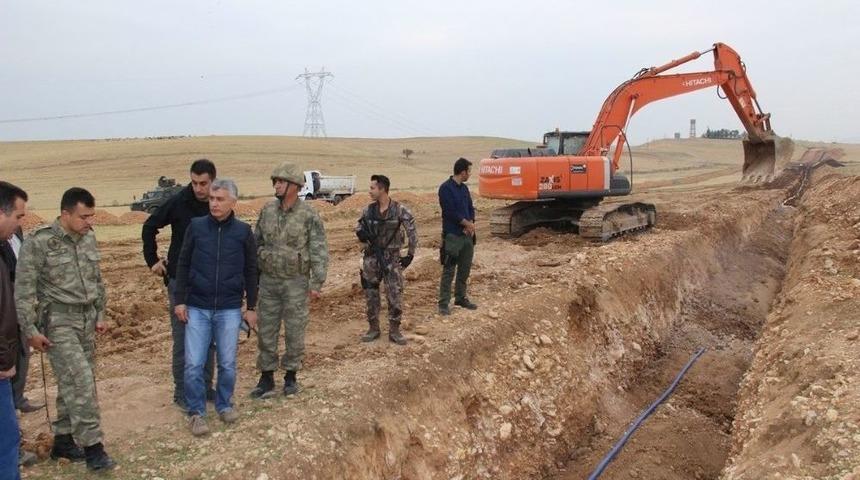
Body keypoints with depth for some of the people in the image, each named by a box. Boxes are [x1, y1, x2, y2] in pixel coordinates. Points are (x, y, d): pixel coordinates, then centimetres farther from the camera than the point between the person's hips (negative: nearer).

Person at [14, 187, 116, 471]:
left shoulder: (89, 238, 5)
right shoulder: (39, 242, -14)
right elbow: (24, 289, -12)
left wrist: (100, 315, 16)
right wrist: (30, 330, -13)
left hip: (86, 320, 6)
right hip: (58, 322, -6)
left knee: (72, 383, 12)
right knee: (81, 381, -12)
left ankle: (63, 441, 25)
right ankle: (92, 446, -3)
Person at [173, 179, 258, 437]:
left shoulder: (243, 231, -1)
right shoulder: (196, 226, -1)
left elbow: (250, 271, 5)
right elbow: (183, 265, 5)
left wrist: (251, 307, 6)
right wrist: (180, 301, 1)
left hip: (229, 309, 0)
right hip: (197, 308, 0)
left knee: (227, 363, 7)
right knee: (193, 364, -1)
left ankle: (224, 405, 27)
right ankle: (197, 412, 14)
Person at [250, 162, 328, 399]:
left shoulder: (309, 216, -11)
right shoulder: (267, 211, 2)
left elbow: (319, 252, -11)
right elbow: (256, 243, 12)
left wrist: (316, 283, -16)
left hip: (296, 282, -4)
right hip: (268, 281, 4)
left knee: (294, 331, 7)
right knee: (266, 331, 8)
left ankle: (291, 375, 23)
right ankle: (266, 378, 19)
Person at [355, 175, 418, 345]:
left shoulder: (400, 210, -10)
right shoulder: (368, 210, 0)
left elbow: (412, 233, -5)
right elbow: (359, 229, 11)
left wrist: (410, 255, -6)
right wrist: (361, 233, -12)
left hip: (392, 259, -3)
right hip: (371, 259, 3)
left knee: (395, 296, -2)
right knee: (371, 295, 9)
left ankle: (394, 331, 11)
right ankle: (373, 328, 22)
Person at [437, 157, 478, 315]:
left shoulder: (464, 188, 12)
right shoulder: (446, 188, -12)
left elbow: (471, 209, 13)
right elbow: (450, 212, -18)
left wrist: (471, 225, -6)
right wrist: (467, 223, -9)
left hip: (467, 235, 8)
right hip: (452, 236, -8)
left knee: (465, 269, 13)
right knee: (448, 271, -5)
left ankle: (461, 298, 26)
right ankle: (443, 303, 0)